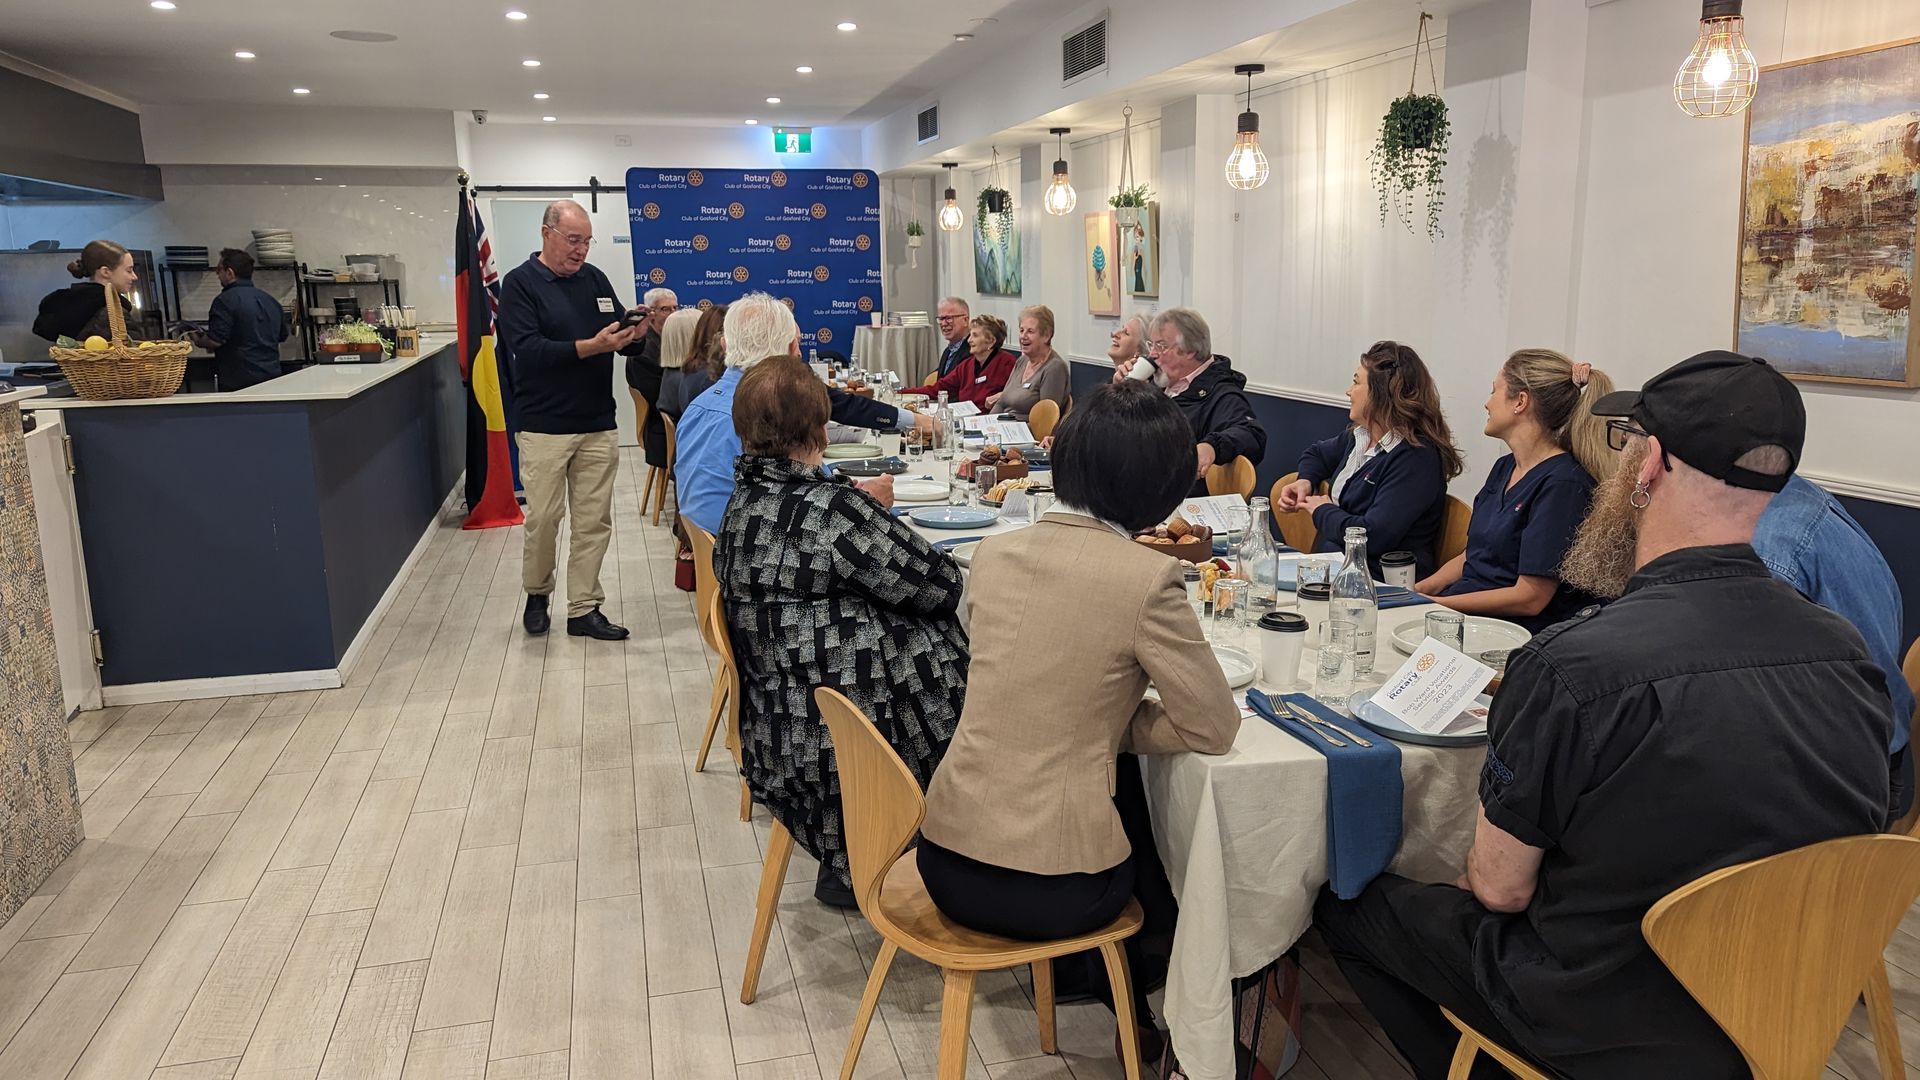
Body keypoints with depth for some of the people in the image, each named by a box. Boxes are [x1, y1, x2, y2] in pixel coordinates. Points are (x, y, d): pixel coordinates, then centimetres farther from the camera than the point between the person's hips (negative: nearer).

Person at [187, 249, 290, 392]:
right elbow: (283, 335, 22)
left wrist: (198, 341, 5)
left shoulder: (226, 300, -11)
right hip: (272, 375, 7)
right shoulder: (271, 301, 12)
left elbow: (215, 341, -16)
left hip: (238, 381, -7)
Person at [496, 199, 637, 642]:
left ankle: (584, 610, 13)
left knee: (595, 521, 5)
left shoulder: (594, 278, 10)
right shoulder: (520, 284, -5)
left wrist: (632, 333, -12)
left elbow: (617, 335, 12)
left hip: (598, 424, 4)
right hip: (545, 426, -4)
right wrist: (590, 346, -25)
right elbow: (527, 350, -17)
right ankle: (537, 593, 27)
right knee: (543, 519, 3)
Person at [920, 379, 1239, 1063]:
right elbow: (1214, 729, -8)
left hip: (946, 860, 5)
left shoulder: (994, 553, 2)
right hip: (1050, 890, -5)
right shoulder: (1147, 577, -16)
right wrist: (1120, 724, 4)